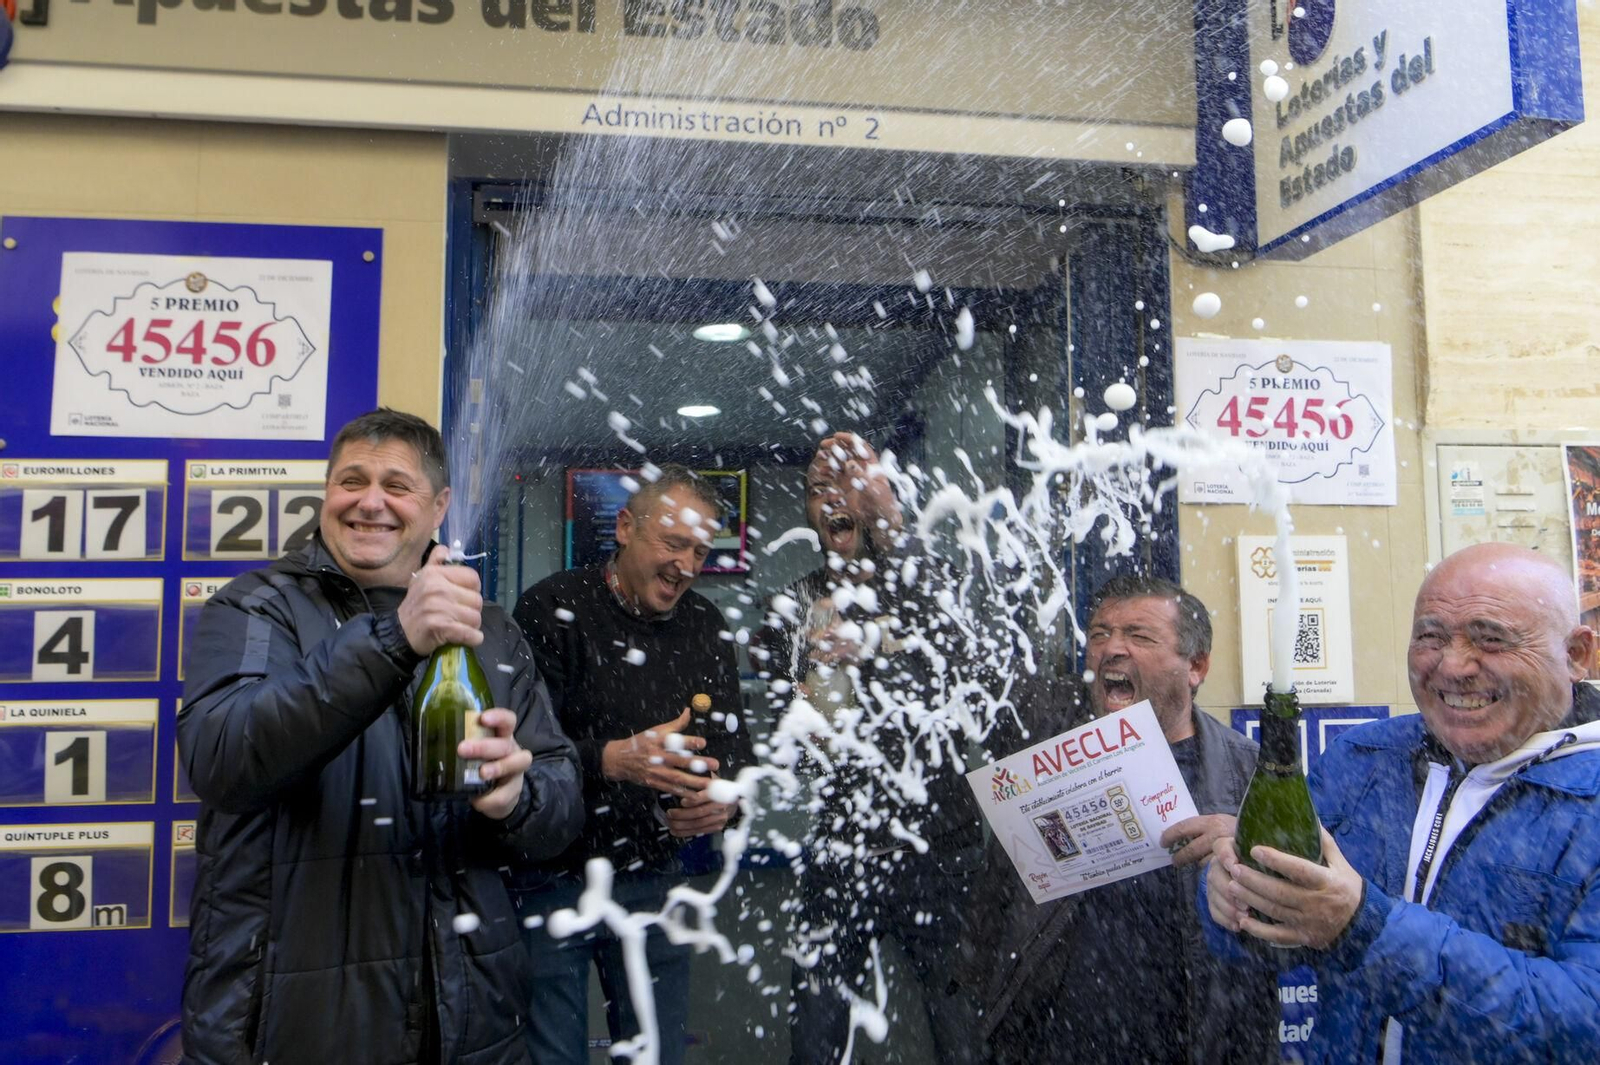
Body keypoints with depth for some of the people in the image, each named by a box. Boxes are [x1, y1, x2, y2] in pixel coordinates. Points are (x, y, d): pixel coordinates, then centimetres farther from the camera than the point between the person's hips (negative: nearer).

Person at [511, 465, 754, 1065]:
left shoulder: (706, 627, 4)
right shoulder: (553, 610, -12)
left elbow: (734, 746, 8)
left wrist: (726, 796, -13)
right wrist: (612, 760, -35)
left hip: (653, 880, 4)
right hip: (551, 881, -4)